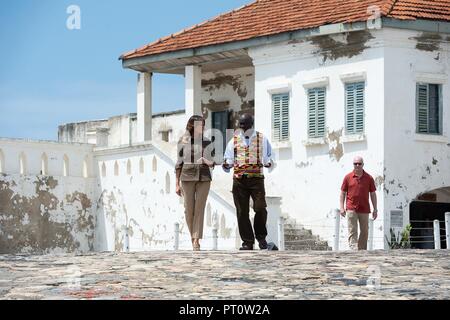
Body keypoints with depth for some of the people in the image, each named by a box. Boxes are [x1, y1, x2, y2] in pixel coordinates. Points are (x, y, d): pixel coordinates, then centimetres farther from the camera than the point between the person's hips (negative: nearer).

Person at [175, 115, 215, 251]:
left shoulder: (207, 142, 6)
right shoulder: (183, 142, 2)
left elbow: (212, 160, 12)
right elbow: (179, 163, 5)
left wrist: (209, 162, -13)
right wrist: (177, 184, 3)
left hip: (204, 178, 1)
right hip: (187, 177, -1)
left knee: (200, 209, -6)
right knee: (189, 209, 1)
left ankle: (196, 240, -6)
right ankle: (193, 236, 22)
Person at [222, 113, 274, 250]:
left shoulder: (262, 140, 13)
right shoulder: (234, 141, 16)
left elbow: (269, 157, 16)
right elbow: (228, 161, 17)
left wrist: (268, 162, -6)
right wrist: (226, 165, -5)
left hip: (256, 178, -2)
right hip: (239, 179, 2)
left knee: (260, 208, -14)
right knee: (242, 212, -1)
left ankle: (261, 236, 9)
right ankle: (247, 242, 7)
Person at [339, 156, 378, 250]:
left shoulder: (369, 178, 5)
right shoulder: (348, 177, 3)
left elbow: (373, 194, 9)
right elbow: (343, 193, 7)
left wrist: (375, 209, 4)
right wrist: (342, 208, -2)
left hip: (364, 210, 2)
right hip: (351, 209, -2)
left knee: (364, 232, 8)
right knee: (352, 232, -8)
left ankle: (362, 250, 18)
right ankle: (354, 250, -16)